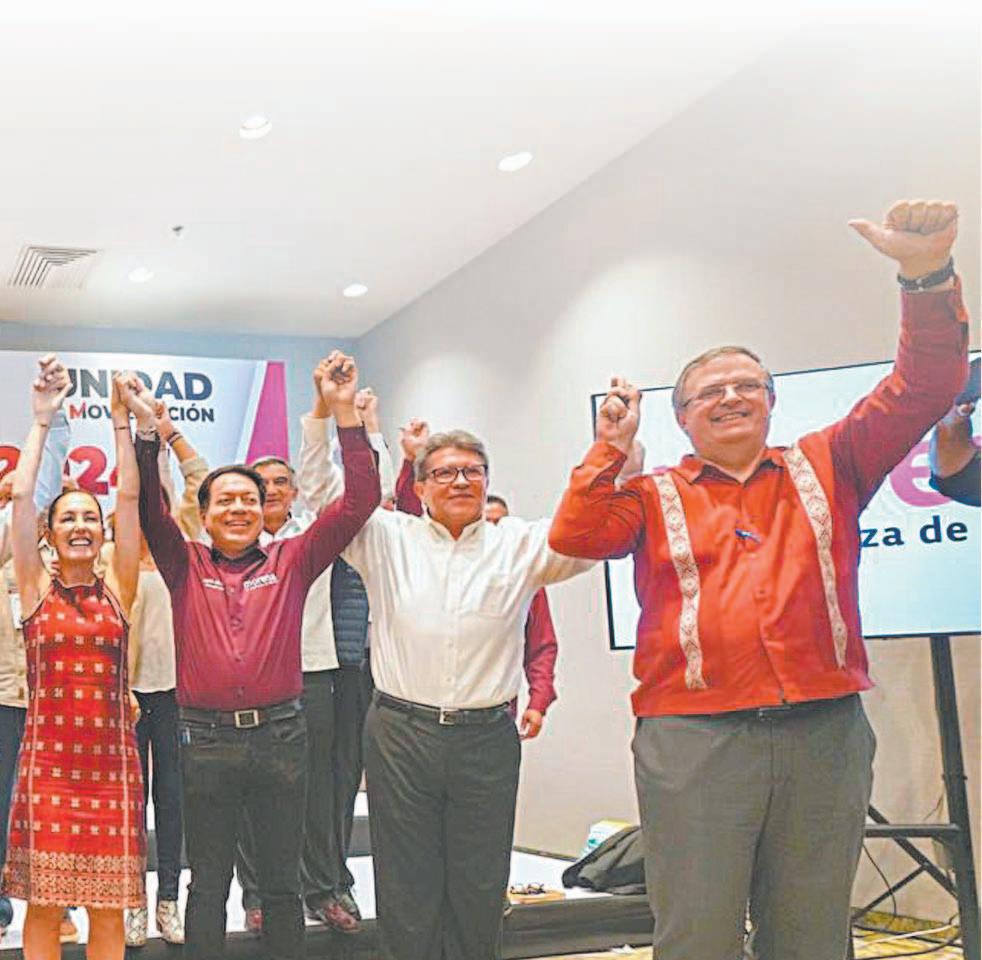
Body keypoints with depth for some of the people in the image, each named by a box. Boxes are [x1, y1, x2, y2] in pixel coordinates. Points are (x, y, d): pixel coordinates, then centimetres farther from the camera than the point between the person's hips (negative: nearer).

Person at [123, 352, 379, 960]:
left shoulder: (292, 562, 5)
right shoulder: (186, 567, 7)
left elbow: (359, 501, -1)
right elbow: (149, 506, -4)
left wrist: (346, 412, -6)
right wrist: (146, 429, -14)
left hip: (281, 733, 0)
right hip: (206, 739, 0)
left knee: (282, 881, 12)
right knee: (208, 884, 10)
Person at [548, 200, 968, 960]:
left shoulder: (825, 469, 13)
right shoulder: (654, 497, 10)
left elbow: (921, 390, 4)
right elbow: (573, 538, -5)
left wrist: (927, 273, -10)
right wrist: (612, 447, -2)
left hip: (825, 733, 2)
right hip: (694, 740, -2)